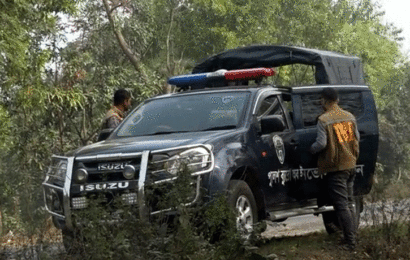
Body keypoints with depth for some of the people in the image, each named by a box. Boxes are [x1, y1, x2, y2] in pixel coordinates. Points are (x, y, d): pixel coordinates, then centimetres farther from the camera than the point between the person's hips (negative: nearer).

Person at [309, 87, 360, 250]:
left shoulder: (324, 120, -15)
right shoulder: (349, 117, 7)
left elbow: (321, 143, -19)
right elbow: (357, 138, 13)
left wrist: (311, 149, 0)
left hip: (335, 167, -7)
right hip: (351, 165, 7)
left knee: (342, 206, -4)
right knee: (349, 203, 17)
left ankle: (350, 241, -6)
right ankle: (351, 237, 20)